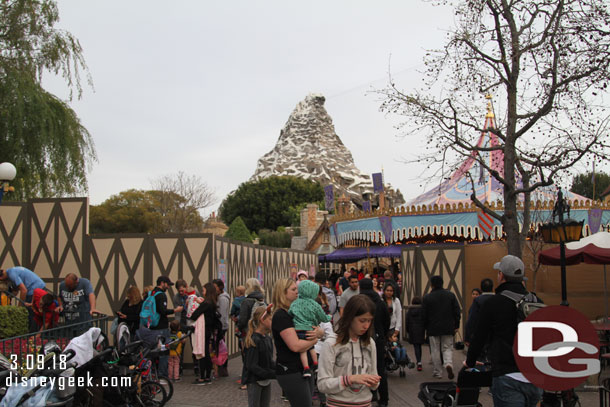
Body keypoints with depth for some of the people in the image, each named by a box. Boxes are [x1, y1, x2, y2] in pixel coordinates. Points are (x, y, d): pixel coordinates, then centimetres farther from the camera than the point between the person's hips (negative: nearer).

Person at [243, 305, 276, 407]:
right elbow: (252, 366, -22)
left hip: (266, 380, 8)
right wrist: (273, 374, -25)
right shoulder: (253, 340, -19)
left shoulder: (268, 338, 6)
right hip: (254, 380, -8)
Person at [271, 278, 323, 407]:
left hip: (304, 370, 9)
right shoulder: (281, 315, -15)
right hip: (291, 372, -9)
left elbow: (322, 331, 13)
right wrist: (315, 339, -9)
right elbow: (295, 346, -24)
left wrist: (319, 332, -11)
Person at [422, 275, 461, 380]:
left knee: (435, 351, 8)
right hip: (448, 328, 2)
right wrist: (456, 326, 8)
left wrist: (426, 327, 9)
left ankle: (438, 372, 13)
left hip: (433, 329, -2)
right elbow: (457, 312, 1)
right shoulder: (451, 295, 0)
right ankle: (449, 364, -17)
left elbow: (424, 315, -5)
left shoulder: (427, 297, -7)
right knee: (447, 348, 10)